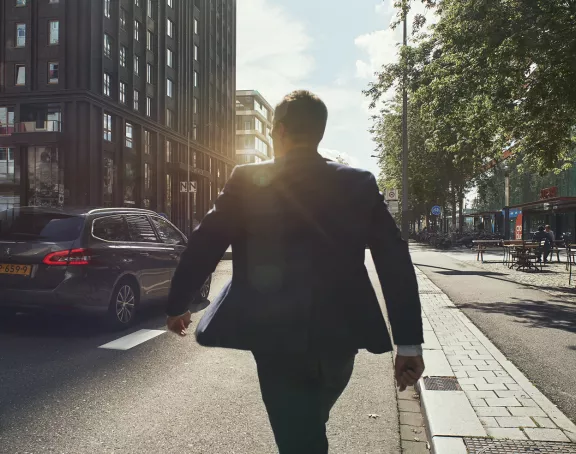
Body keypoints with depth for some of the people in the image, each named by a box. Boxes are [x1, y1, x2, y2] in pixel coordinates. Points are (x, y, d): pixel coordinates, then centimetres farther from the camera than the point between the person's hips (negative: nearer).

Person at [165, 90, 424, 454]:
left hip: (278, 339, -3)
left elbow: (204, 246, -3)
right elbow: (396, 262, -5)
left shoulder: (248, 181, -7)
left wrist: (178, 304, 13)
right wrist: (410, 343, 0)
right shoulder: (361, 184, -1)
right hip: (340, 337, 4)